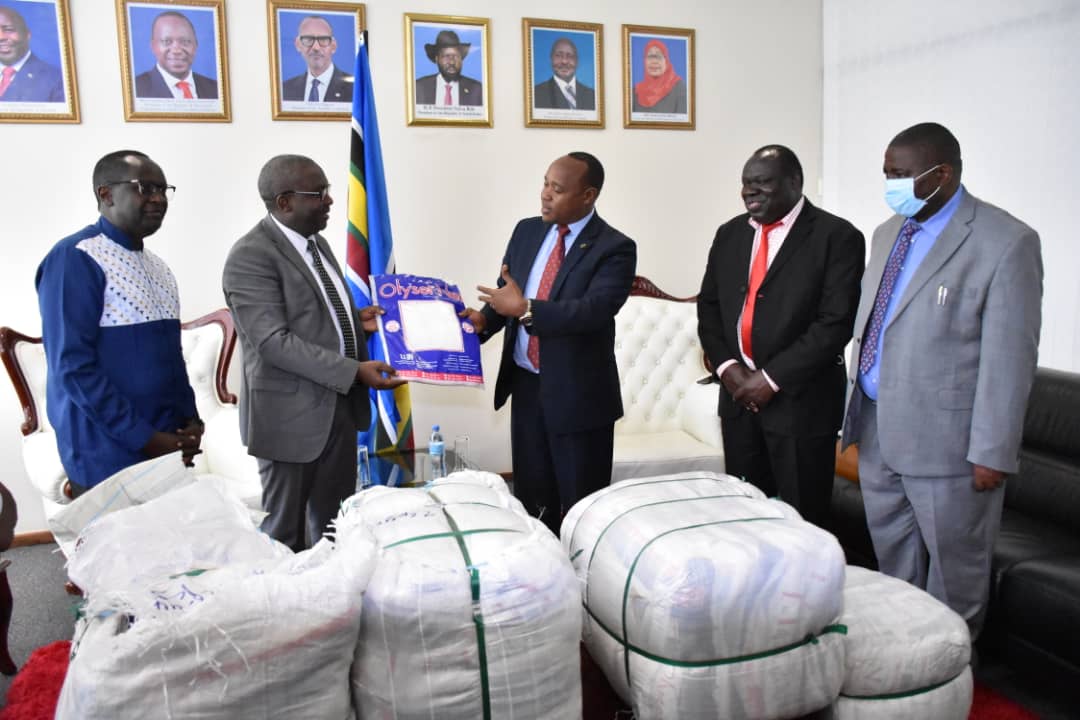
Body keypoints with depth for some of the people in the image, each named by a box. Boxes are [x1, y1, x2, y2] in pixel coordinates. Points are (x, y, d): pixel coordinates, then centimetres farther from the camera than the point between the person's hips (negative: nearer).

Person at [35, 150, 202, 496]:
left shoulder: (158, 267, 12)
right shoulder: (75, 259, -12)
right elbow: (72, 366, -18)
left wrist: (190, 420, 0)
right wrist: (143, 438, -18)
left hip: (169, 449, 7)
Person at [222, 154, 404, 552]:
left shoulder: (316, 242, 11)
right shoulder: (250, 256, -17)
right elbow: (275, 342, -23)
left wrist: (355, 320, 3)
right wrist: (355, 371, -26)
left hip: (340, 405, 8)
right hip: (291, 413, -8)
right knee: (285, 531, 9)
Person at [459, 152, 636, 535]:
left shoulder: (614, 248, -12)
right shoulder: (527, 231, 6)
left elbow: (594, 310, -25)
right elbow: (505, 290, 11)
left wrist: (525, 309, -28)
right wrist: (483, 320, -9)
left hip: (577, 393, -5)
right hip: (525, 385, 6)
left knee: (581, 507, 8)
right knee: (531, 498, 17)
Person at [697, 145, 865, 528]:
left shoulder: (836, 237, -8)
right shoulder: (730, 234, 10)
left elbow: (836, 322, -15)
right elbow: (708, 306, 12)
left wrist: (771, 378, -16)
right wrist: (726, 366, -4)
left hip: (800, 400, -5)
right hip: (738, 395, 5)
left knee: (801, 520, 6)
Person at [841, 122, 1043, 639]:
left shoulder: (1005, 242, -14)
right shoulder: (888, 233, 9)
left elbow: (1010, 358, -16)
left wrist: (993, 452, -16)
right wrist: (857, 410, 13)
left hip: (945, 439, -7)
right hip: (876, 429, 7)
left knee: (954, 560, 12)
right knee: (892, 551, 21)